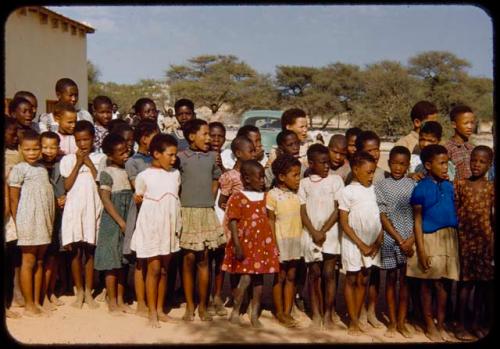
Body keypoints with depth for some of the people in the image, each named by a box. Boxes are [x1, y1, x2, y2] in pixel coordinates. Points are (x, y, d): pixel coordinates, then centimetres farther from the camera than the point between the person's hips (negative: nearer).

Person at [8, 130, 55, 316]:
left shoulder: (43, 169, 11)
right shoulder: (19, 169, -7)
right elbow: (13, 199, -7)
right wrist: (16, 223, -8)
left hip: (44, 222, 6)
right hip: (28, 221, -6)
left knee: (39, 262, 10)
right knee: (28, 262, 1)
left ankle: (37, 302, 19)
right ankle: (29, 304, 9)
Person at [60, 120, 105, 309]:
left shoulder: (100, 158, 4)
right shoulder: (68, 159, 5)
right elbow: (67, 185, -4)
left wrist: (89, 162, -7)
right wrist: (78, 163, -7)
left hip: (93, 208, 0)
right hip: (74, 208, 0)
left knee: (90, 250, 5)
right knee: (76, 251, 3)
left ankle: (88, 292, 17)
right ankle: (79, 291, 16)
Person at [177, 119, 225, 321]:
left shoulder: (211, 156, 9)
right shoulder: (181, 157, -4)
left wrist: (210, 200, 11)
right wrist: (181, 203, -4)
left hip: (207, 212, 3)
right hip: (188, 212, -3)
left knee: (203, 259, 6)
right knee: (189, 258, 2)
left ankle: (202, 306, 15)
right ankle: (189, 306, 13)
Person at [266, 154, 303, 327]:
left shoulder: (297, 195, 6)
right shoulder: (273, 195, -10)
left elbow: (300, 218, 9)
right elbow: (271, 221, -9)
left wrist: (303, 240, 4)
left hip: (296, 241, 5)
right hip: (281, 241, -5)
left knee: (291, 277, 10)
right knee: (280, 277, 6)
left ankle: (288, 312, 19)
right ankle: (279, 312, 17)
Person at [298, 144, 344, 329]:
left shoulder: (336, 180, 2)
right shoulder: (304, 183, 6)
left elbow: (338, 209, -2)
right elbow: (302, 211, 2)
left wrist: (323, 231, -8)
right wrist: (314, 232, -10)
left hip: (331, 233, -1)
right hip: (311, 234, 1)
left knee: (329, 273, -1)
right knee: (314, 273, 6)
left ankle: (328, 312, 10)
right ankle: (316, 312, 15)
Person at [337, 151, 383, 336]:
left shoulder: (373, 189, 2)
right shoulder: (347, 191, -11)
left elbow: (380, 216, 5)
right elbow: (344, 223, -12)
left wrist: (378, 241, -5)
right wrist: (361, 245, -13)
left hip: (372, 243, 4)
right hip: (353, 244, -4)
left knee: (363, 280, 12)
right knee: (351, 280, 7)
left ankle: (357, 318, 24)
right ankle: (353, 321, 15)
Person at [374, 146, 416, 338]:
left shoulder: (413, 185, 2)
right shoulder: (381, 185, -1)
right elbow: (382, 216, -4)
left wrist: (411, 239, -10)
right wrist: (400, 240, -9)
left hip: (410, 238, 1)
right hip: (390, 238, -1)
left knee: (405, 279, 5)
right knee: (391, 278, 8)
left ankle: (401, 322, 15)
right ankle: (392, 322, 17)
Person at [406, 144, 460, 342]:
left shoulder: (449, 187, 5)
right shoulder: (421, 189, -8)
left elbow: (453, 213, 12)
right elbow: (417, 221, -7)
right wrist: (421, 249, -12)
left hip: (448, 238, 4)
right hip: (429, 238, -4)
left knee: (443, 283, 9)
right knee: (428, 283, 6)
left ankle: (440, 326, 24)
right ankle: (430, 327, 20)